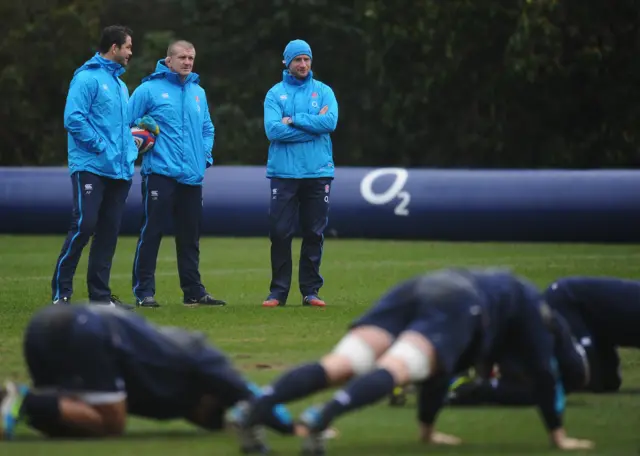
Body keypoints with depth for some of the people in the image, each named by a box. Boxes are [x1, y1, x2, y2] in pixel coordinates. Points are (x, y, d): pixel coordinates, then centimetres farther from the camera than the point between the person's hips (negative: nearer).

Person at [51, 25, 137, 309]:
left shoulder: (120, 85, 19)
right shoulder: (87, 78, -7)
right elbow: (73, 118, -16)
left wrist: (130, 150, 6)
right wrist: (100, 146, -15)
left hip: (119, 170, 8)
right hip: (90, 167, -8)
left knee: (109, 231, 6)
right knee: (84, 225, -12)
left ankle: (100, 294, 11)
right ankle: (61, 291, -5)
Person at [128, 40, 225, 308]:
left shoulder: (198, 92, 16)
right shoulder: (149, 89, -2)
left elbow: (207, 129, 24)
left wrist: (206, 156, 11)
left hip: (192, 176, 6)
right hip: (160, 174, -6)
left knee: (190, 237, 10)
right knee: (151, 233, -7)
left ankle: (193, 291, 17)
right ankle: (144, 291, -4)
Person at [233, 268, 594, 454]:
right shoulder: (530, 302, 32)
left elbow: (440, 366, 49)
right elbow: (544, 371, 24)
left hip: (410, 293, 5)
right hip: (454, 308, -5)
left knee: (340, 366, -14)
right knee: (393, 370, -27)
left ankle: (256, 409, -37)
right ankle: (319, 418, -55)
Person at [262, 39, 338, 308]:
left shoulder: (323, 91, 8)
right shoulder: (275, 94, 4)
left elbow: (331, 122, -10)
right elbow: (273, 129, -11)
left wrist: (294, 119, -11)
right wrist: (313, 124, -10)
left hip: (318, 173, 1)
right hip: (284, 174, -1)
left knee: (314, 233, 4)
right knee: (280, 233, -2)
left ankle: (311, 290, 10)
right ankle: (278, 291, 4)